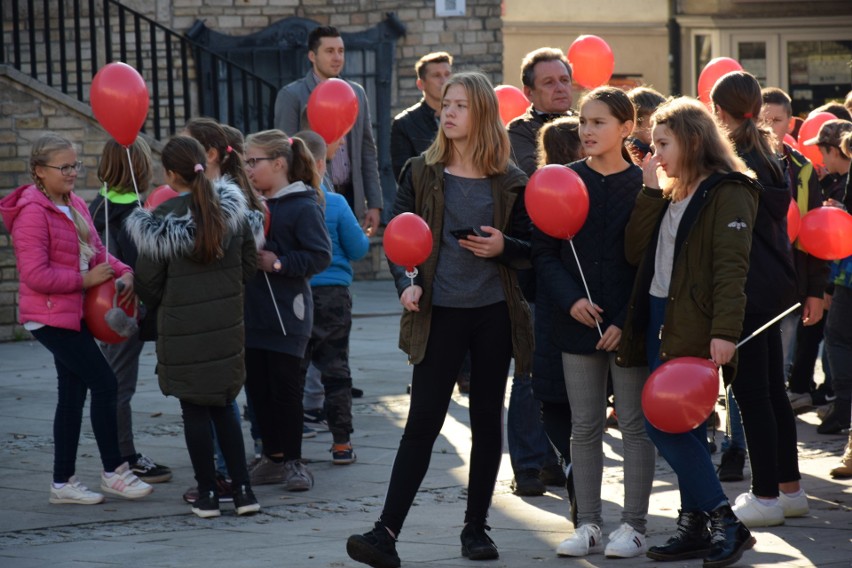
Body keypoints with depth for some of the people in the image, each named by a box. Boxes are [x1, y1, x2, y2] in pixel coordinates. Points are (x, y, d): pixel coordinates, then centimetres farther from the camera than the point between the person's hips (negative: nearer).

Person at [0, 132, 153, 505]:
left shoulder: (76, 206, 10)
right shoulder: (33, 212, -17)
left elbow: (96, 251, 16)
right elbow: (35, 274, -21)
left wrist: (123, 272, -4)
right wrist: (85, 279, -19)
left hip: (74, 314, 9)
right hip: (50, 316, -9)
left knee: (73, 393, 12)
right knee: (104, 382, -9)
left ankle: (63, 481, 19)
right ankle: (113, 472, 2)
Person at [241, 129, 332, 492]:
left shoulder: (303, 207, -10)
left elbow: (320, 256, -14)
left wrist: (278, 263, -19)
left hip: (287, 316, -7)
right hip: (252, 313, 7)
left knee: (285, 387, -1)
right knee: (257, 387, 10)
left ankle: (293, 461, 10)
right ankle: (272, 458, 20)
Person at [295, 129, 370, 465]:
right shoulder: (335, 204, -9)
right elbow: (357, 249, -3)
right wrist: (366, 239, 18)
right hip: (332, 295, 0)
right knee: (335, 369, 9)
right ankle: (341, 443, 11)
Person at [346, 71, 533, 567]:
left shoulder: (509, 182, 2)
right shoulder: (422, 173, 2)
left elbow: (532, 248, 7)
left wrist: (503, 247, -14)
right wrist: (406, 283, -13)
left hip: (494, 314, 1)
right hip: (440, 313, -1)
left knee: (488, 420, 8)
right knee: (423, 420, -8)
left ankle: (476, 527, 19)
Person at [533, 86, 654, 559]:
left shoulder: (644, 185, -4)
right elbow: (543, 252, 4)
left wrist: (627, 321, -13)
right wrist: (570, 299, -10)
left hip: (629, 324, -3)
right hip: (579, 322, 3)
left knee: (635, 425, 2)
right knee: (584, 427, 7)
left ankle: (633, 526, 9)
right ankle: (588, 525, 13)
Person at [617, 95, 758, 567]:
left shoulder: (727, 193, -9)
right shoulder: (670, 195, 18)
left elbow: (731, 267, -17)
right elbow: (635, 251, 10)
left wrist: (725, 331, -26)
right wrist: (650, 191, 3)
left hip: (695, 329, -9)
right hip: (659, 320, 9)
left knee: (663, 423, -13)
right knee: (682, 428, 9)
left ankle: (725, 523, -7)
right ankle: (695, 528, 14)